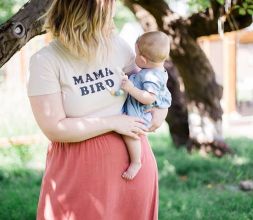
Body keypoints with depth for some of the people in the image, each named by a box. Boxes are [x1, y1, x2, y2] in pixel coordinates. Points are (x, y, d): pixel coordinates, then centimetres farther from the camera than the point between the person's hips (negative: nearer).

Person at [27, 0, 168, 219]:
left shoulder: (117, 45, -2)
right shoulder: (45, 61, -15)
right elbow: (55, 129, -18)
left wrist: (160, 107, -5)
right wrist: (113, 123, -17)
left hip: (131, 154, 4)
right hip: (81, 167, -4)